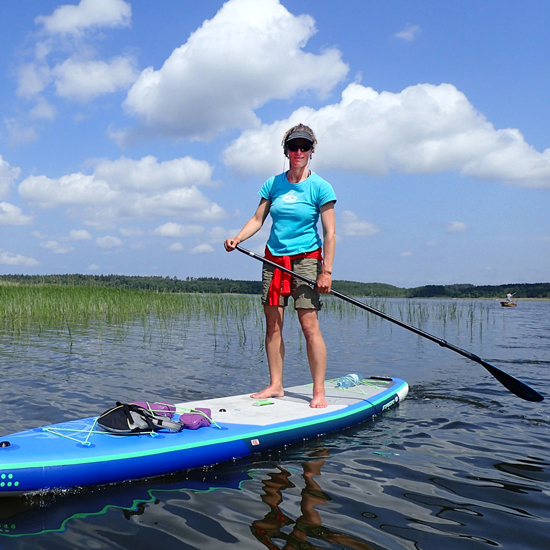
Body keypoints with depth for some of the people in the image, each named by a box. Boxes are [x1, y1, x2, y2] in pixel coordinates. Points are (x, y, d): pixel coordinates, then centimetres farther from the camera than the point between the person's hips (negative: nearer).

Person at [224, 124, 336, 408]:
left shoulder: (320, 187, -4)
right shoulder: (273, 184, 8)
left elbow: (330, 233, -7)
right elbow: (258, 219, 8)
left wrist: (326, 271, -14)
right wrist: (237, 238, -10)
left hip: (306, 259, -4)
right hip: (274, 259, 4)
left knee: (309, 326, -8)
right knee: (273, 325, 4)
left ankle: (319, 391, -1)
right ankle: (276, 385, 15)